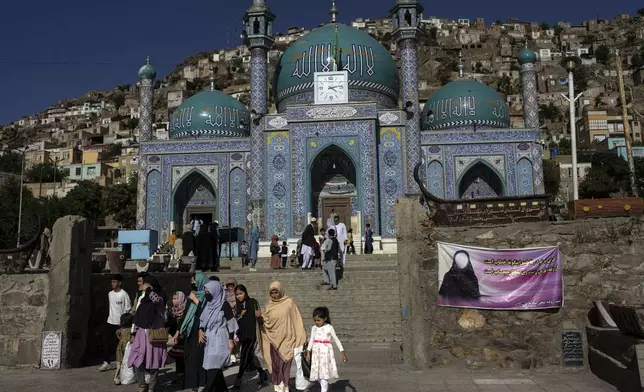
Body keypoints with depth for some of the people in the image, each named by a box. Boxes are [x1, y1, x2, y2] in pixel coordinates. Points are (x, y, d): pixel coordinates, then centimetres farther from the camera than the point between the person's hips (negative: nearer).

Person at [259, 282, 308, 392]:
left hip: (286, 339, -4)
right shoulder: (270, 304, 6)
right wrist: (262, 316, -9)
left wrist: (300, 339, -6)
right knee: (275, 365, 6)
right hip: (274, 340, 4)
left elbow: (296, 320, -4)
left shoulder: (289, 302, -6)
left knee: (284, 364, -6)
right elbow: (268, 321, 12)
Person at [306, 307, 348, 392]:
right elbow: (311, 340, 11)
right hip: (316, 352, 4)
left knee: (324, 372, -10)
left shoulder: (329, 328, -6)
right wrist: (308, 352, 5)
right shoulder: (314, 328, 5)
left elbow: (336, 340, -2)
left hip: (326, 352, -4)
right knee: (318, 372, 9)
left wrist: (343, 353, -3)